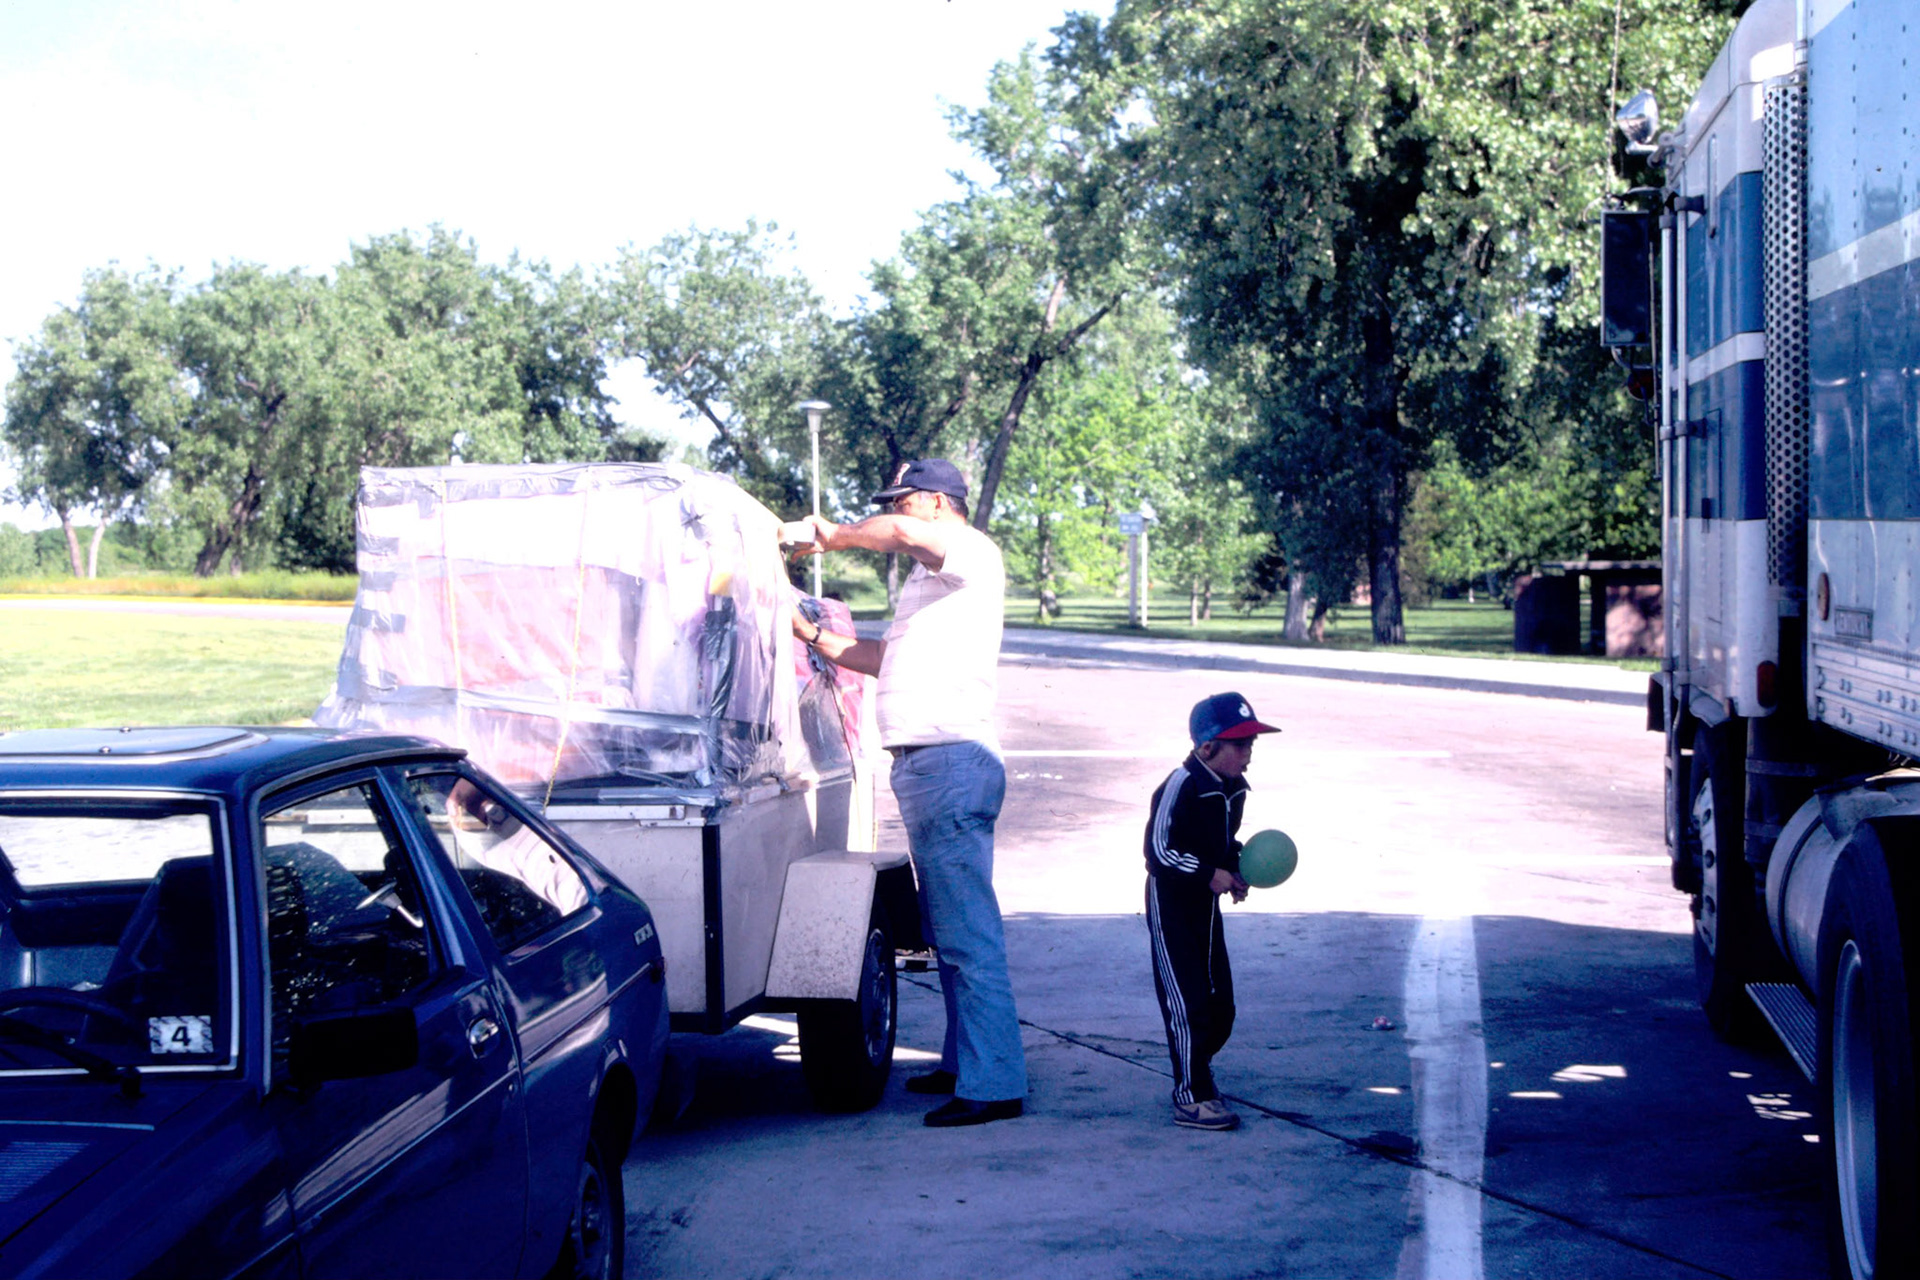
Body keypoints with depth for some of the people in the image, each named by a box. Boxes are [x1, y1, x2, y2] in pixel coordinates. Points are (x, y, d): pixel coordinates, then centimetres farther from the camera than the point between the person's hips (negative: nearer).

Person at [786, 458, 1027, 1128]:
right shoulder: (928, 581, 26)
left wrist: (833, 536, -9)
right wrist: (808, 632, 26)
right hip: (923, 764, 11)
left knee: (968, 931, -12)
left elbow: (904, 533, -25)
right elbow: (884, 657, 31)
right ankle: (964, 1064, 22)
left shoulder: (975, 554, -5)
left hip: (952, 761, -11)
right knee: (948, 929, 15)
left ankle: (993, 1083, -12)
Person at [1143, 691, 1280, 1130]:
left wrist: (1235, 873, 1)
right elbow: (1159, 849, -22)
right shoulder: (1181, 786, -22)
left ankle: (1195, 1068, 34)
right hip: (1171, 902, -8)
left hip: (1206, 904, 8)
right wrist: (1209, 874, -24)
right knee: (1187, 1001, -9)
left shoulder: (1234, 788, 4)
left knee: (1220, 1003, 11)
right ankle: (1191, 1099, -4)